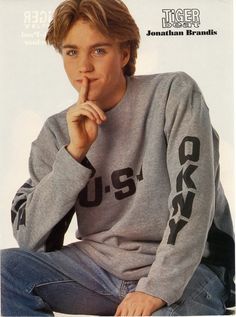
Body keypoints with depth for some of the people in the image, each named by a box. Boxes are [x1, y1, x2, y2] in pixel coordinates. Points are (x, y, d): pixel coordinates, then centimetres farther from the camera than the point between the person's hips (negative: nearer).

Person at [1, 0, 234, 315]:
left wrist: (156, 289, -23)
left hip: (181, 267, -4)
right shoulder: (57, 132, 3)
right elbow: (29, 237, -5)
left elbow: (192, 197, -15)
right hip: (98, 264, 5)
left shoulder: (174, 93, -6)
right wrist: (75, 151, -15)